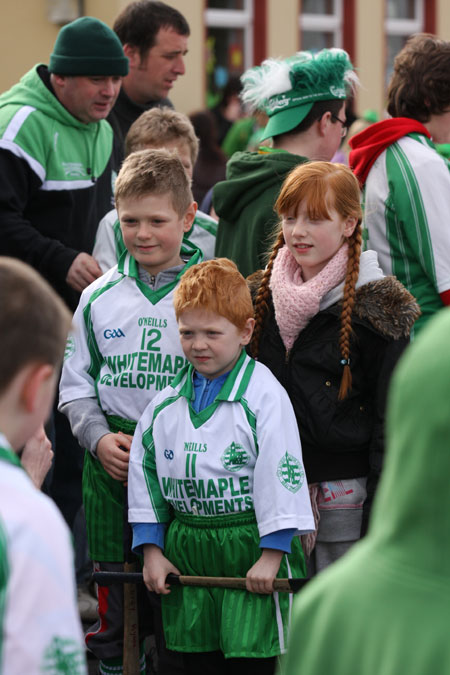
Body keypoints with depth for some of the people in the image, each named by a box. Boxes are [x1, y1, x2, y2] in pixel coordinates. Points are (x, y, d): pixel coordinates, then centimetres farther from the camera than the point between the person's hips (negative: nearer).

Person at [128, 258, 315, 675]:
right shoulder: (166, 402, 7)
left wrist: (271, 557, -14)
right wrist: (152, 551, 9)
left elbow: (280, 474, -12)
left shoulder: (264, 396, -9)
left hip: (249, 546, -5)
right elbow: (144, 471, 14)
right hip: (187, 549, 5)